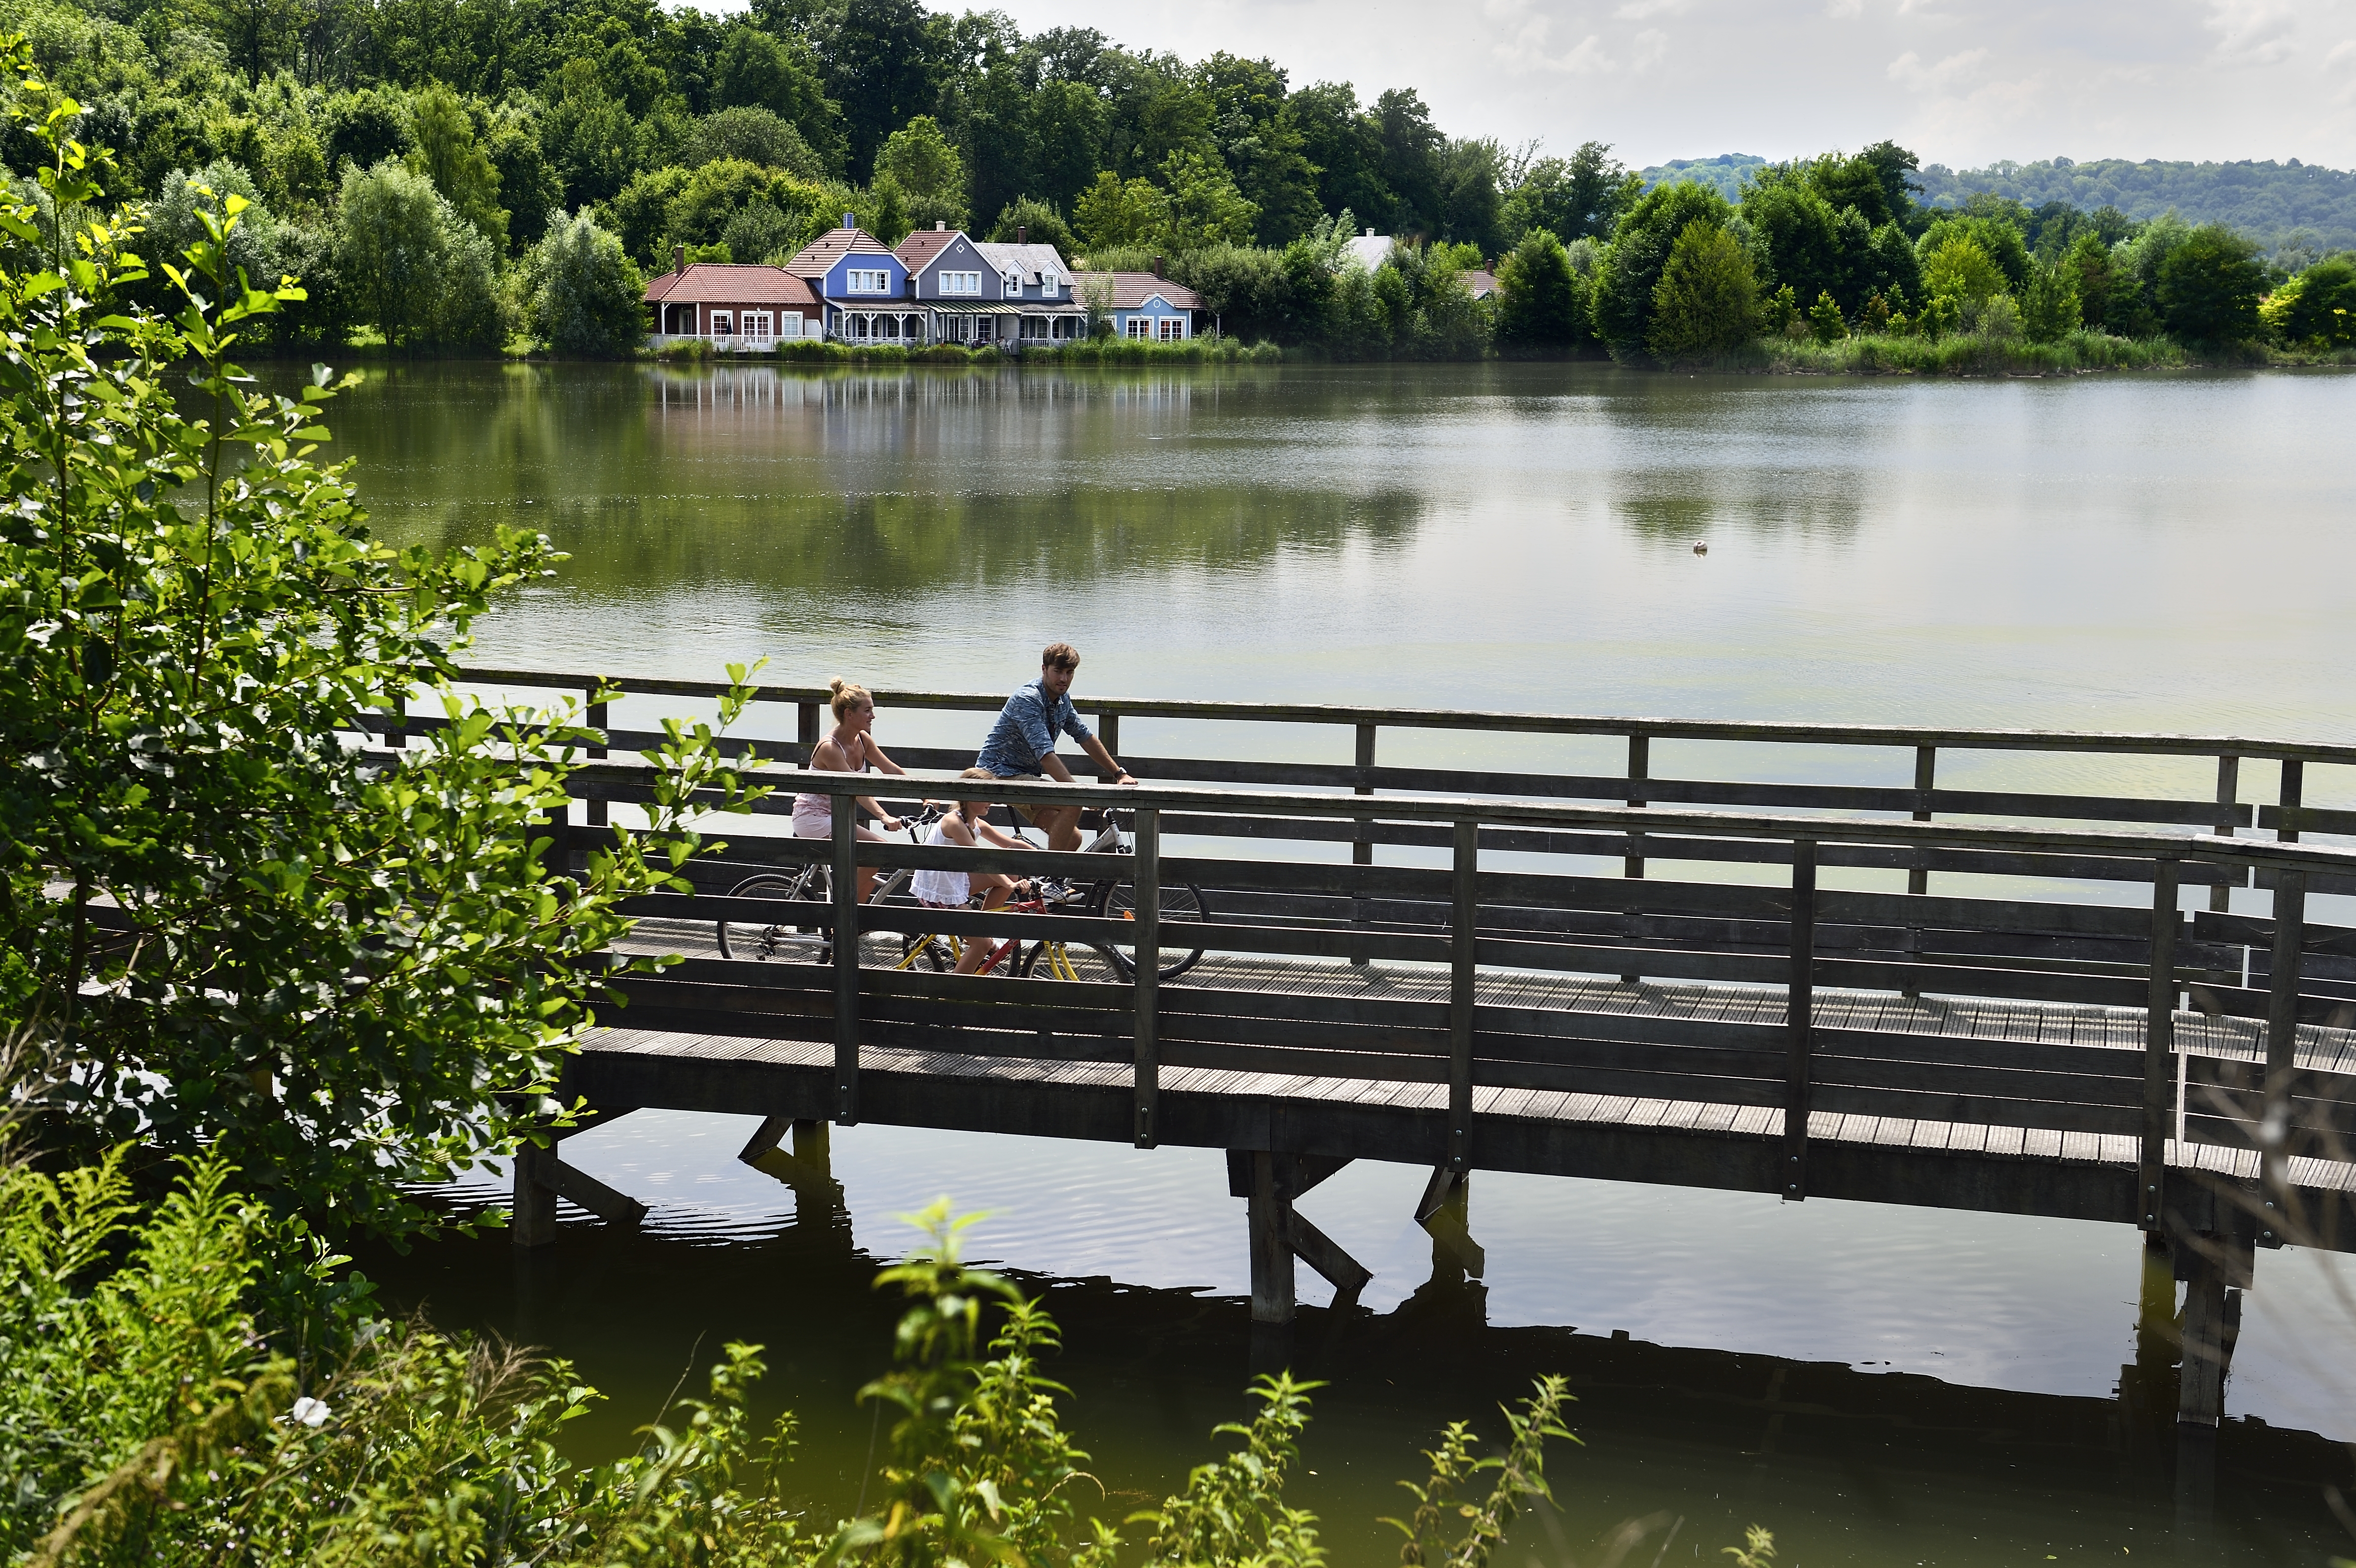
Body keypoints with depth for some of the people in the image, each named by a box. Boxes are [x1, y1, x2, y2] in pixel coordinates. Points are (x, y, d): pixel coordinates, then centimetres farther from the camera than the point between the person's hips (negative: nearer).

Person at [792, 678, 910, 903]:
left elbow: (892, 770, 3)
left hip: (835, 815, 9)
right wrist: (884, 817, -45)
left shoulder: (862, 739, 0)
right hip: (814, 818, -9)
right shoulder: (829, 747, -24)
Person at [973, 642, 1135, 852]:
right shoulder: (1027, 700, -23)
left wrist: (1119, 774, 14)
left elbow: (1085, 737, 17)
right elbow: (1045, 754, -32)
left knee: (1073, 839, 2)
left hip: (1025, 776, 9)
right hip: (1001, 774, -9)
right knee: (1072, 803, -25)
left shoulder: (1063, 699, 5)